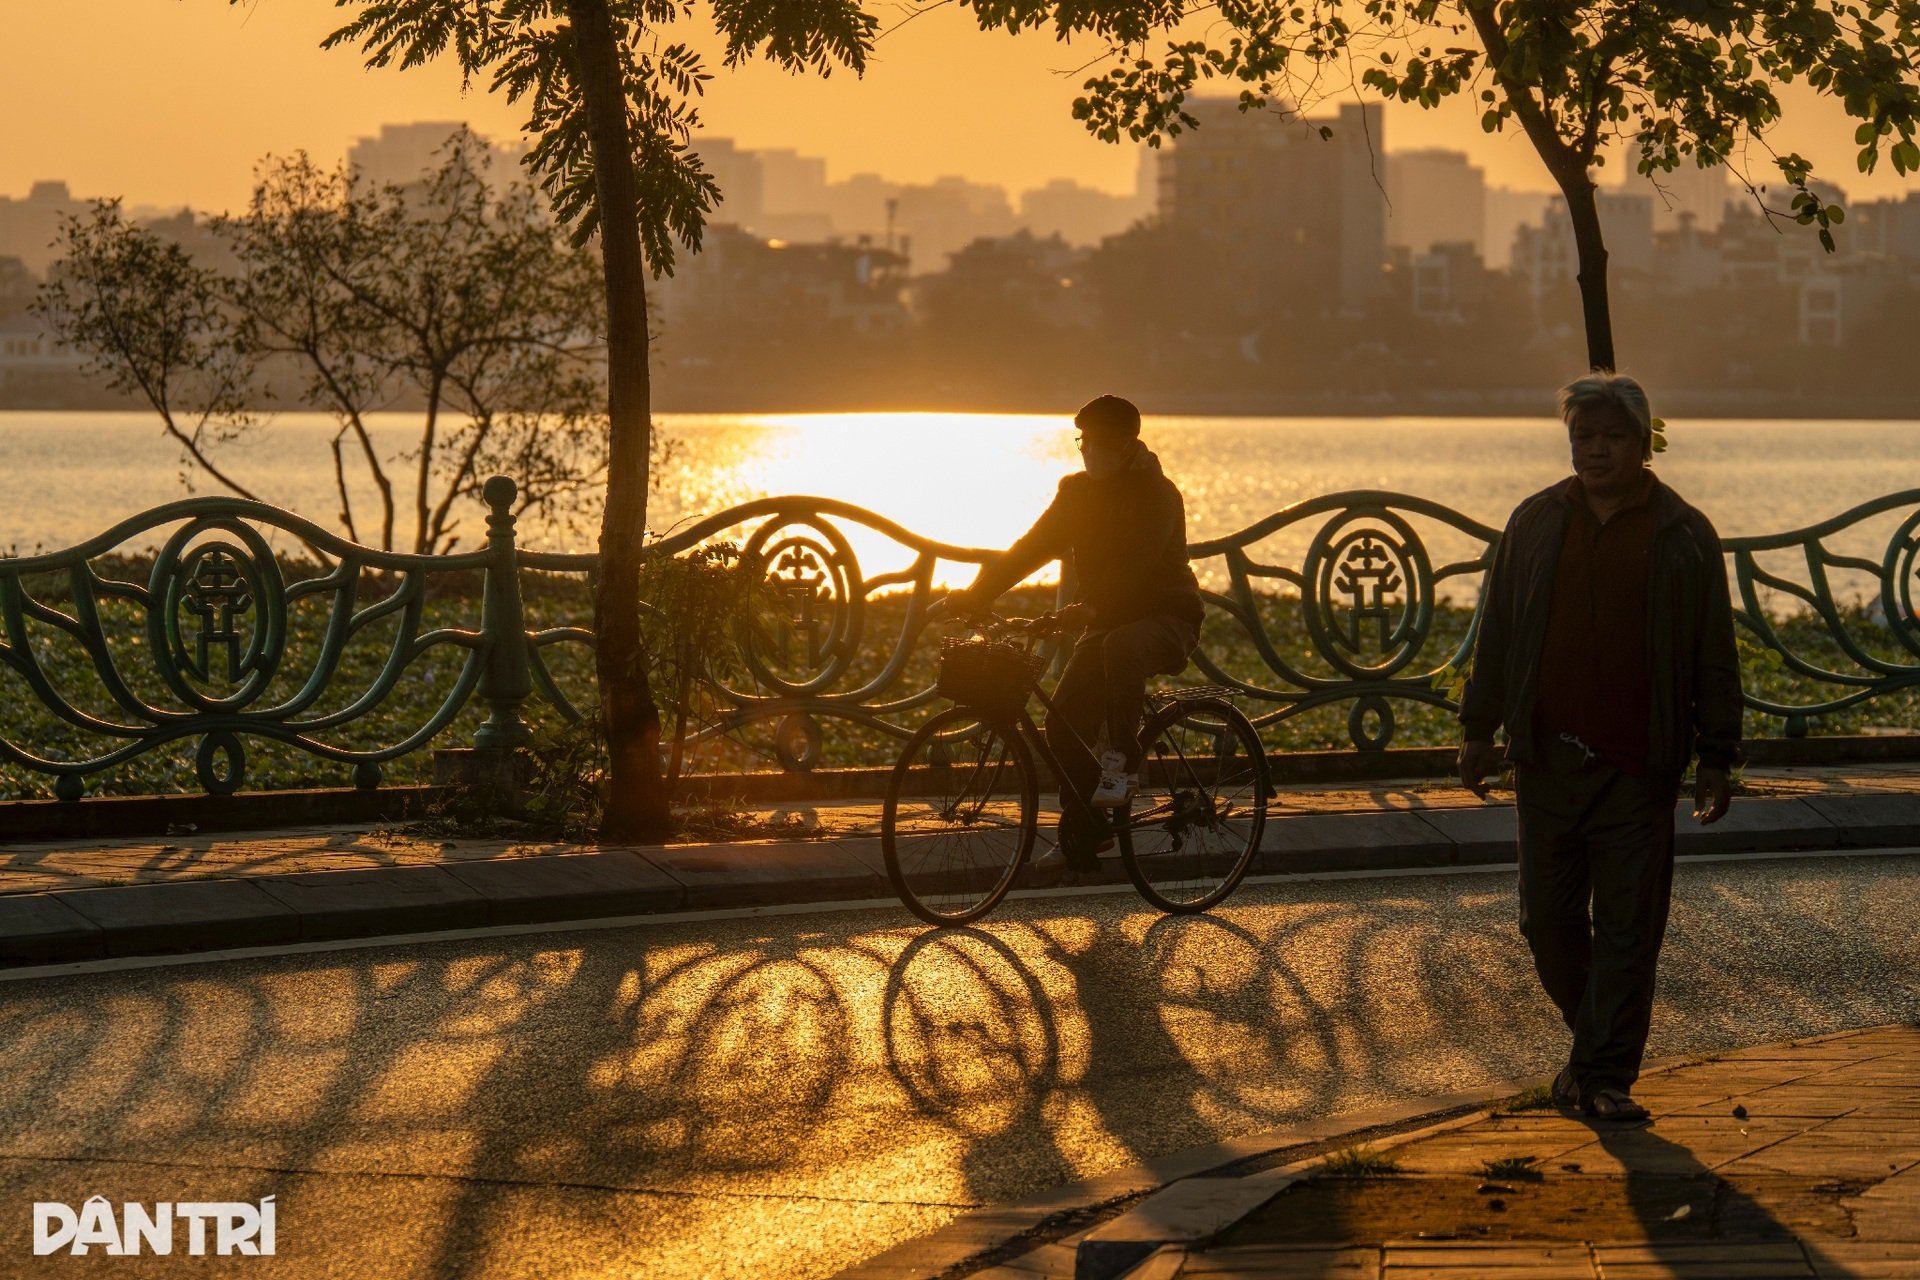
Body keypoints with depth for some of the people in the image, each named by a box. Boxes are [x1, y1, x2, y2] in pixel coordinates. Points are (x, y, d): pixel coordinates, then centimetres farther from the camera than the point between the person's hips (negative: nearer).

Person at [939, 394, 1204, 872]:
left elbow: (1136, 560, -28)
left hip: (1166, 615, -7)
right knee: (1065, 722, -7)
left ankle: (1122, 761, -27)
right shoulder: (1078, 491, 5)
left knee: (1120, 647, -40)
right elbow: (1032, 546, -1)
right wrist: (978, 593, -13)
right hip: (1108, 621, 7)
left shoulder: (1157, 494, -14)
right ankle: (1081, 836, 4)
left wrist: (1094, 608, -40)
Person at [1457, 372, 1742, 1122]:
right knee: (1548, 919, 7)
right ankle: (1593, 1046, 28)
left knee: (1627, 930, -2)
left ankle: (1606, 1077, 5)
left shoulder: (1684, 536, 2)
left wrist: (1716, 759, 1)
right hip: (1547, 758, 3)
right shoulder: (1535, 523, 9)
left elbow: (1714, 658, 4)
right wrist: (1478, 729, 10)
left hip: (1638, 765, -2)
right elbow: (1497, 632, 13)